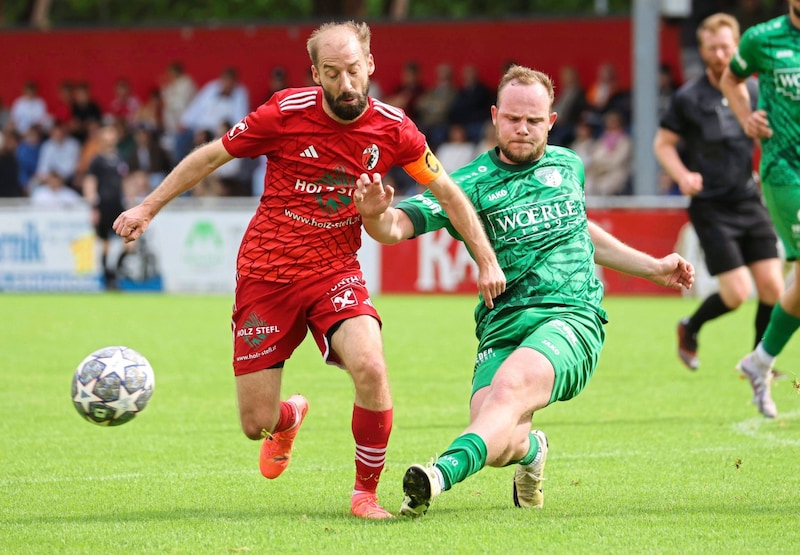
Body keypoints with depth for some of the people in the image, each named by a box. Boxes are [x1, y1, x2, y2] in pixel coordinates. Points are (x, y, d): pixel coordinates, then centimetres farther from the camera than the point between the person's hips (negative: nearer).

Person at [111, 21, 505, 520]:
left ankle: (367, 493, -6)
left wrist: (487, 259, 3)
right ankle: (290, 417, 41)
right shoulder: (286, 114, -13)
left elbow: (447, 192, 7)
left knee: (370, 368, -29)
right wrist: (148, 208, 4)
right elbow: (210, 156, 1)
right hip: (265, 272, -1)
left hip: (335, 272, 1)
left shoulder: (392, 128, -8)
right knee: (256, 424, -1)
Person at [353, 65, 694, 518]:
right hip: (503, 325, 0)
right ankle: (530, 449, 20)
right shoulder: (471, 184, 1)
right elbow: (398, 225, -11)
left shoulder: (568, 165, 15)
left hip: (572, 316, 0)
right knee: (497, 439, -20)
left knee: (511, 385, -32)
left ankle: (444, 473, -57)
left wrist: (653, 268, 40)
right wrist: (375, 213, -35)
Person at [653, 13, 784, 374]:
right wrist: (683, 176, -15)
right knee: (736, 293, -10)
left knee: (772, 287, -4)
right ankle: (690, 330, 20)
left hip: (750, 201, 4)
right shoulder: (688, 97, -6)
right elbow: (663, 144, 2)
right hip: (711, 206, -4)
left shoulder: (754, 91, 5)